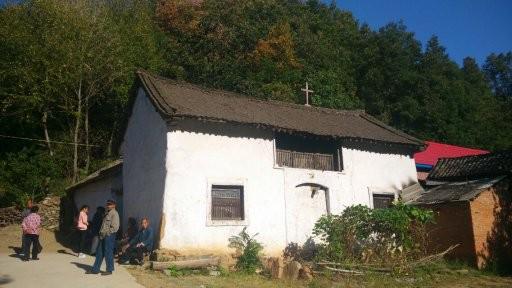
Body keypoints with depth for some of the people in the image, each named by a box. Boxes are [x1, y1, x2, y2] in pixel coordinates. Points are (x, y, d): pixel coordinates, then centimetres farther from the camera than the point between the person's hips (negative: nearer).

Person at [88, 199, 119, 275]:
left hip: (109, 236, -9)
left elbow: (115, 227, -18)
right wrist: (101, 232, 11)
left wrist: (107, 233, -16)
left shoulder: (114, 214, -11)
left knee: (108, 253, -2)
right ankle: (95, 269, 20)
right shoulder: (107, 213, 19)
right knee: (99, 252, 12)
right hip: (103, 236, 10)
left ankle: (109, 270, 8)